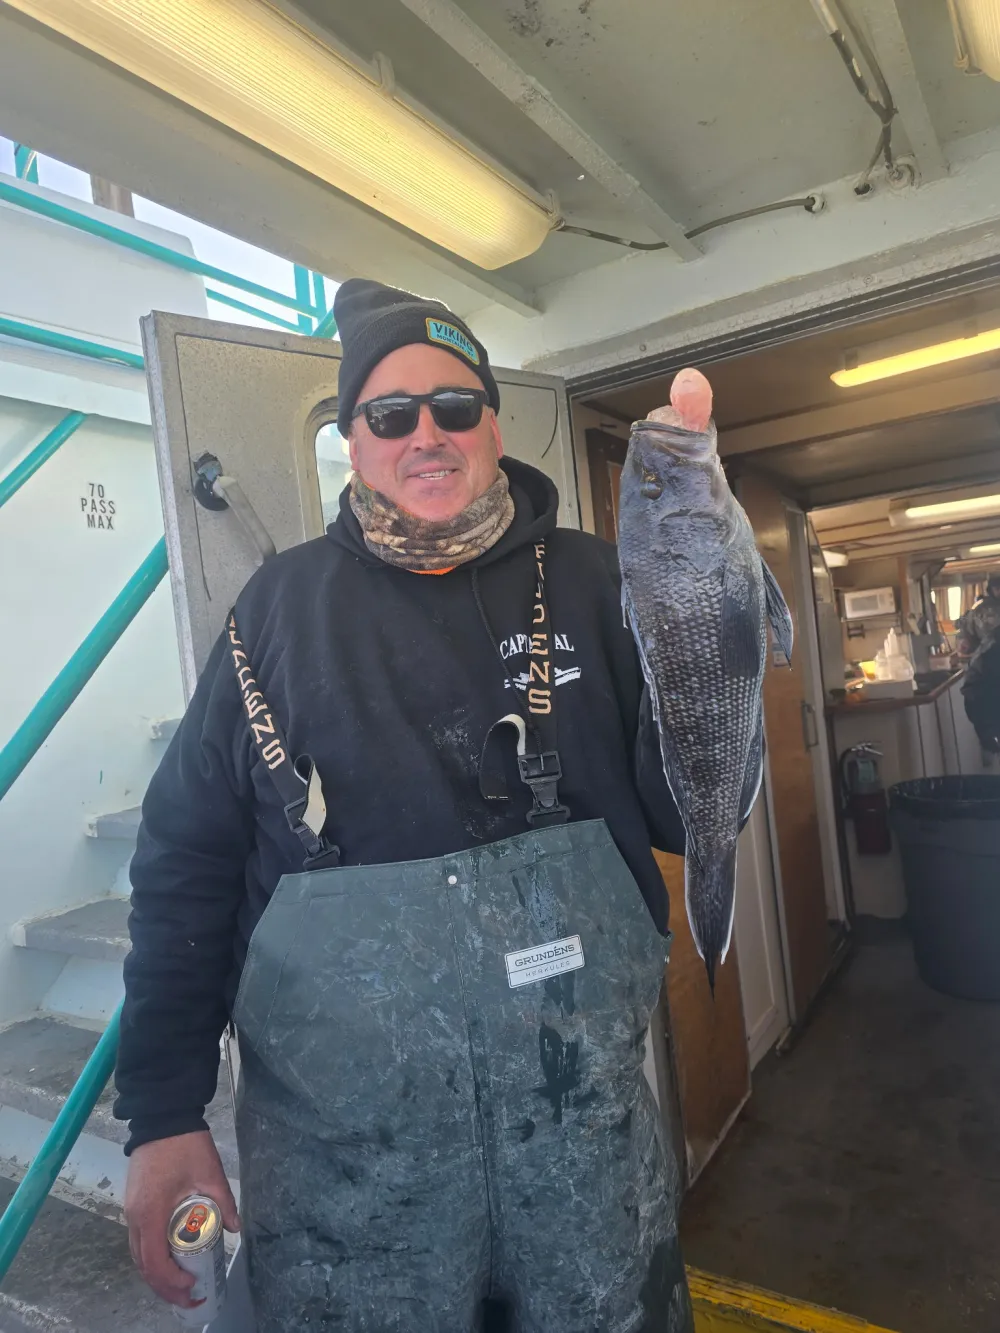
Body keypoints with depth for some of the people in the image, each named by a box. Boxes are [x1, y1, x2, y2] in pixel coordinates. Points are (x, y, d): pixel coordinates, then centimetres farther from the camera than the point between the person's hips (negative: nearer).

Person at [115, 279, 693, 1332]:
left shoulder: (585, 582, 0)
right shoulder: (282, 605, -1)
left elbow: (685, 817, -2)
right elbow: (187, 861, 1)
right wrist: (163, 1116, -1)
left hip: (586, 1100, 2)